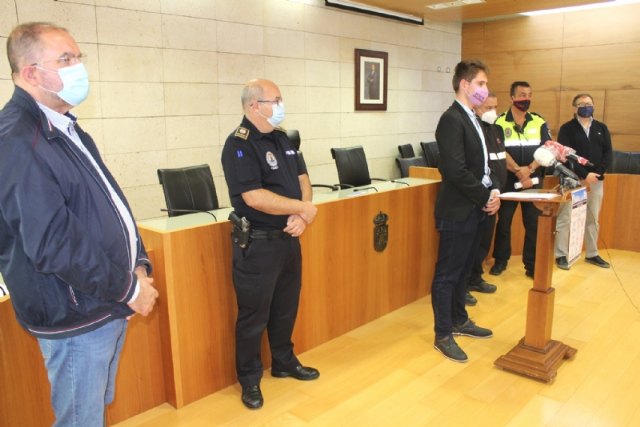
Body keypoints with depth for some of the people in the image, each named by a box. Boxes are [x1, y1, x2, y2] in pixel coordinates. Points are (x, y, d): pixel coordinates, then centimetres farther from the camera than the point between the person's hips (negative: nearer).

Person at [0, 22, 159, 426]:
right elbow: (52, 243, -25)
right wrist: (128, 288, -16)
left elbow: (112, 204, 14)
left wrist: (139, 265, 3)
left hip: (109, 303, 9)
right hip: (76, 315, -8)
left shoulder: (67, 129, 11)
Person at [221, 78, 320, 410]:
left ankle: (284, 362, 40)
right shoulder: (239, 145, -16)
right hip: (258, 244, -8)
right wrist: (303, 208, -16)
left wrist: (301, 216, -10)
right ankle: (250, 379, 25)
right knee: (254, 315, 6)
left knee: (286, 307, 20)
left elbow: (302, 178, 9)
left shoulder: (281, 139, 10)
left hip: (289, 239, 8)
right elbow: (255, 197, -26)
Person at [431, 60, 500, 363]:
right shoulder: (452, 119, -15)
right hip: (458, 211, -9)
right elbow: (456, 170, -23)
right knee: (447, 274, 1)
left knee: (462, 270, 19)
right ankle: (443, 336, 13)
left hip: (475, 209, 9)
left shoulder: (473, 119, 14)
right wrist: (486, 197, -14)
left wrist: (494, 192, 0)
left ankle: (459, 321, 34)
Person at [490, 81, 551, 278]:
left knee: (534, 224, 4)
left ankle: (532, 265, 14)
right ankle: (500, 260, 21)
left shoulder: (539, 122, 5)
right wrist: (518, 170, -23)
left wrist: (530, 169, -15)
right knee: (503, 222, 7)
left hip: (534, 181, 2)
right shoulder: (500, 123, -2)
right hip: (508, 180, -2)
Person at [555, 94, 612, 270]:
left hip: (596, 180, 4)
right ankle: (561, 255, 4)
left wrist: (597, 173, -11)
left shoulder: (602, 128, 12)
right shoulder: (567, 128, -1)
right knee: (565, 218, -3)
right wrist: (584, 174, -18)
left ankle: (592, 254, 22)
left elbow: (608, 153, 5)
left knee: (593, 219, 11)